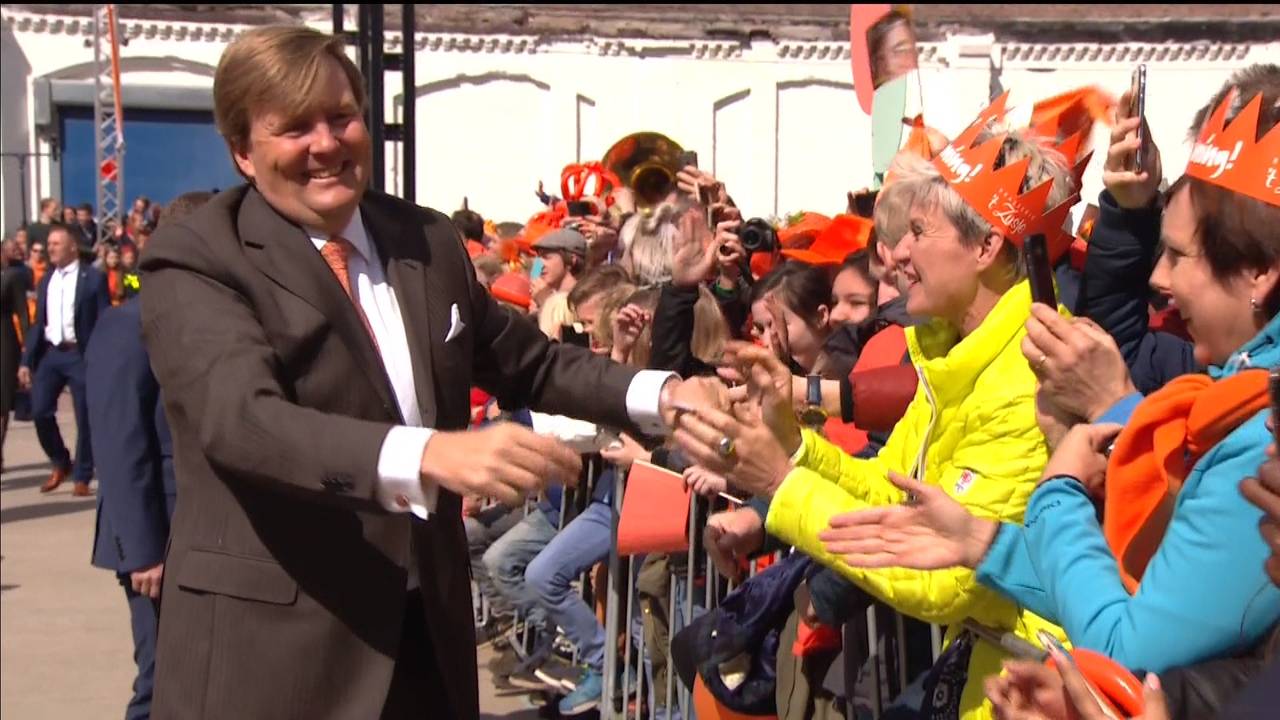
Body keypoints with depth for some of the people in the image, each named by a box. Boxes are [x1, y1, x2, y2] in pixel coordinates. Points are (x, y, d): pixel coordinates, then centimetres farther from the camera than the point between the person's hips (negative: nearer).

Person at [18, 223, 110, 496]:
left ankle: (82, 477, 10)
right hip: (50, 353, 5)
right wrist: (27, 361, 9)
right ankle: (60, 464, 19)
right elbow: (38, 323, 15)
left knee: (84, 418, -1)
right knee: (40, 411, -3)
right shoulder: (46, 280, 13)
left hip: (81, 355, -5)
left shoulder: (93, 278, -3)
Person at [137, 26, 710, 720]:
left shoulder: (428, 240, 6)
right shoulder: (195, 259, -11)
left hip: (425, 628, 5)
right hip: (271, 642, -5)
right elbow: (242, 418, -27)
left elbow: (524, 359, 18)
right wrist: (434, 453, -41)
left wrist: (660, 394, 1)